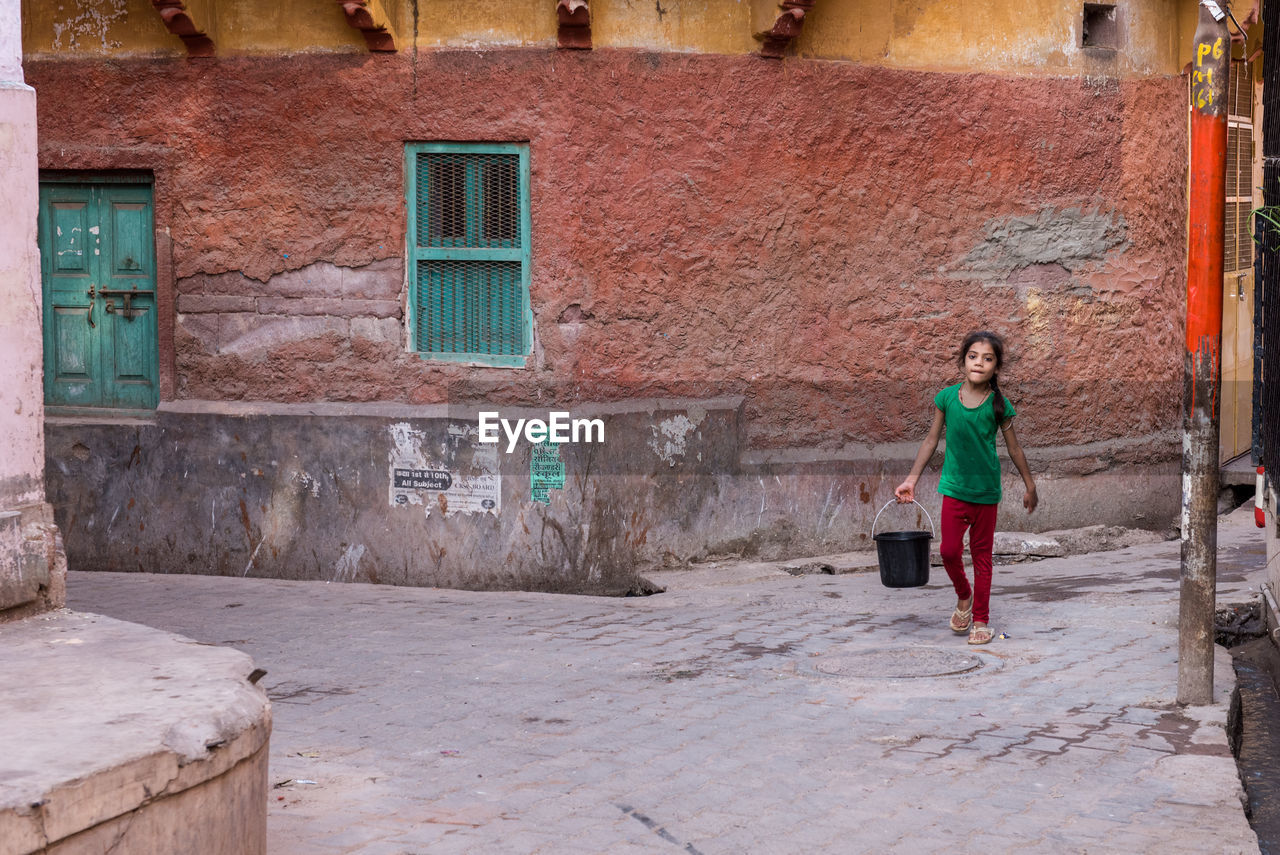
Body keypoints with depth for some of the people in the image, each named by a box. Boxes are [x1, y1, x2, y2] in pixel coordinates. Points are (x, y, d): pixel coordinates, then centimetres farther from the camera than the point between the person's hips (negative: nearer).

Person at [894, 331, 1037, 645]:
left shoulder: (999, 405, -8)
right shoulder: (947, 397, -4)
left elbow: (1014, 449, 3)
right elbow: (931, 440, 4)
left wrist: (1030, 487, 10)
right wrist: (912, 479, 2)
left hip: (987, 490, -1)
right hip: (954, 487, 1)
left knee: (982, 554, 7)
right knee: (950, 551, -5)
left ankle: (981, 619, 18)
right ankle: (963, 597, 25)